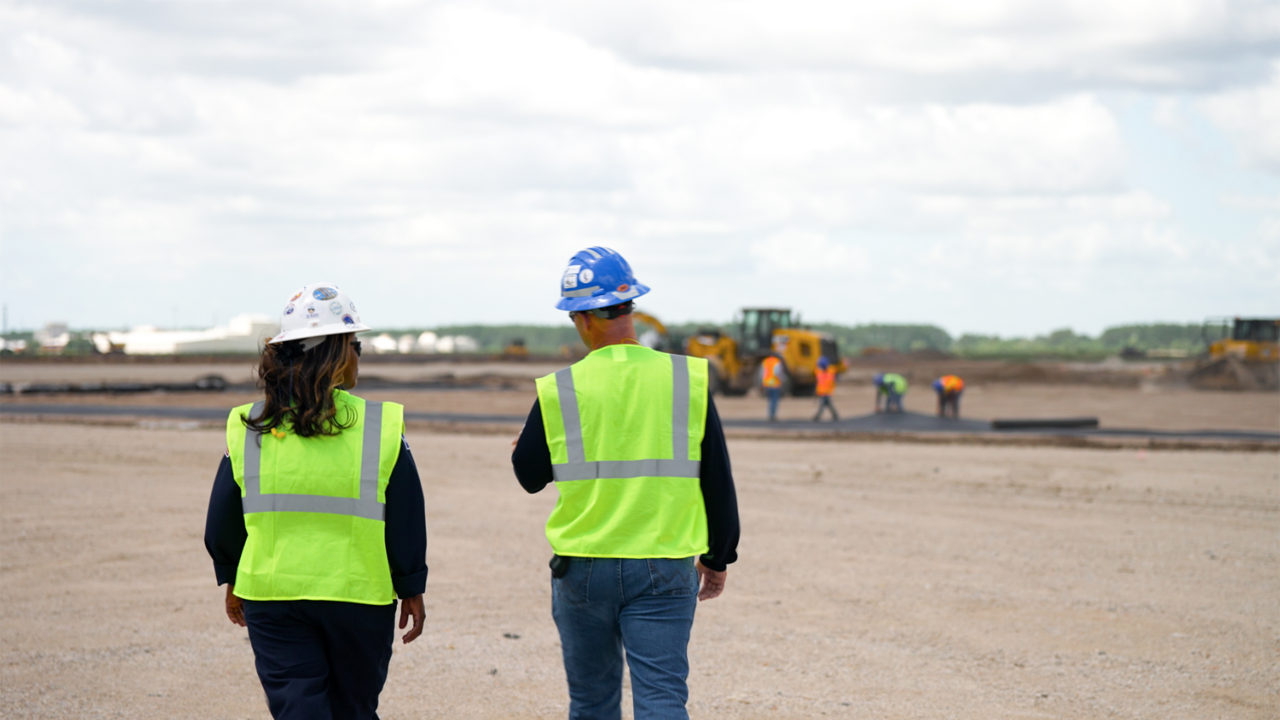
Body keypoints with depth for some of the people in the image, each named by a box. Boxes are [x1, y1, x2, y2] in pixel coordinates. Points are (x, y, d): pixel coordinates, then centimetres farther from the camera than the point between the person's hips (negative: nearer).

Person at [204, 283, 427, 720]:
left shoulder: (247, 429, -3)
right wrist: (411, 589, 8)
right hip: (360, 596, -1)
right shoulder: (382, 427, -9)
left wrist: (231, 579, 20)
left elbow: (222, 521, 5)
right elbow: (406, 522, -4)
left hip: (272, 598, 1)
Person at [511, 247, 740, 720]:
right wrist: (717, 557, 15)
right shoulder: (688, 379, -4)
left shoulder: (558, 391, -7)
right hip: (664, 569, 0)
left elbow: (529, 476, 7)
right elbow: (717, 481, 2)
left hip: (583, 569, 0)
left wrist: (524, 446, 30)